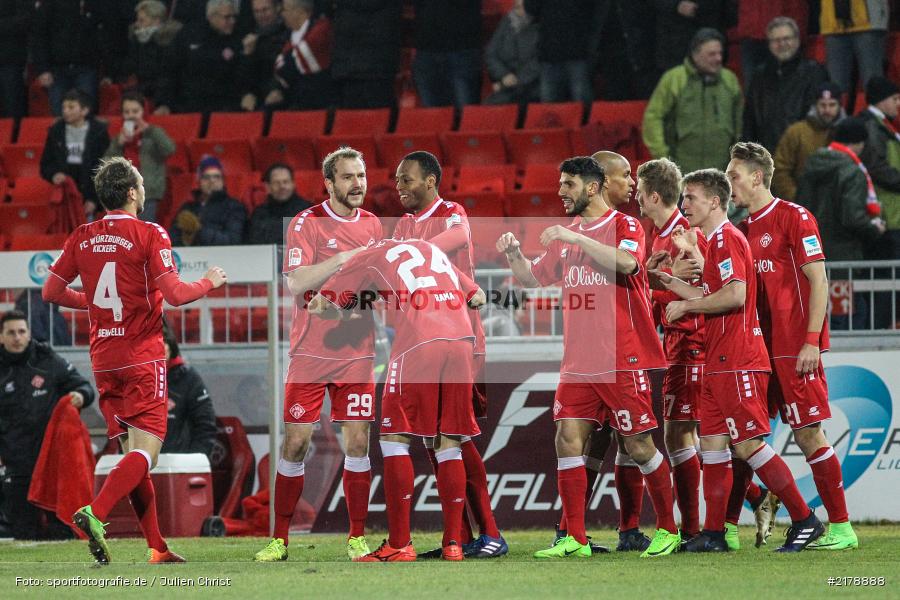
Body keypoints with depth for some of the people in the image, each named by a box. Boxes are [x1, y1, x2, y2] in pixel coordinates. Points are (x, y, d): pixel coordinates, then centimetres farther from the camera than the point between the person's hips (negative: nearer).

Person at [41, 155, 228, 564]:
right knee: (146, 452, -8)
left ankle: (157, 546, 11)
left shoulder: (81, 238, 6)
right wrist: (209, 283, 5)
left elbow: (52, 292, 10)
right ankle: (95, 513, -30)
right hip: (143, 358, -6)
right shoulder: (149, 235, -9)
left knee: (131, 453, 11)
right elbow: (175, 294, -14)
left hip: (103, 359, 6)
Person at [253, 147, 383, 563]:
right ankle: (279, 539, 6)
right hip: (310, 353, -3)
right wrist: (344, 258, -23)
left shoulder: (373, 225, 9)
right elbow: (296, 283, -19)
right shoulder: (307, 224, -6)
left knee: (357, 442, -1)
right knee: (296, 442, -2)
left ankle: (357, 538, 7)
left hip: (357, 353, 3)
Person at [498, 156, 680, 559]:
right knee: (568, 439, -4)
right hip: (578, 360, 6)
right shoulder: (566, 235, 15)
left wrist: (575, 238, -26)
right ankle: (575, 539, -3)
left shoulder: (624, 226, -5)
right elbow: (531, 278, 20)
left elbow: (627, 262, -26)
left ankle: (668, 530, 13)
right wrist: (513, 254, 0)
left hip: (623, 359, -6)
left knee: (638, 445, -2)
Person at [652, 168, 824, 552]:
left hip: (737, 361, -10)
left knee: (748, 445, -10)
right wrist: (669, 282, 21)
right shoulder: (715, 240, 19)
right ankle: (713, 533, 8)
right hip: (718, 362, 10)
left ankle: (805, 521, -6)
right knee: (712, 443, 7)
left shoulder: (726, 238, -12)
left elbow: (735, 294, -24)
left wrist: (686, 305, -13)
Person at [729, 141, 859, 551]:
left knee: (808, 433, -7)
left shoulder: (794, 217, -6)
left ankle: (841, 527, 0)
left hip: (796, 347, -8)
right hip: (760, 346, 8)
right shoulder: (745, 229, 16)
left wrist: (811, 341, -17)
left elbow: (818, 281, -10)